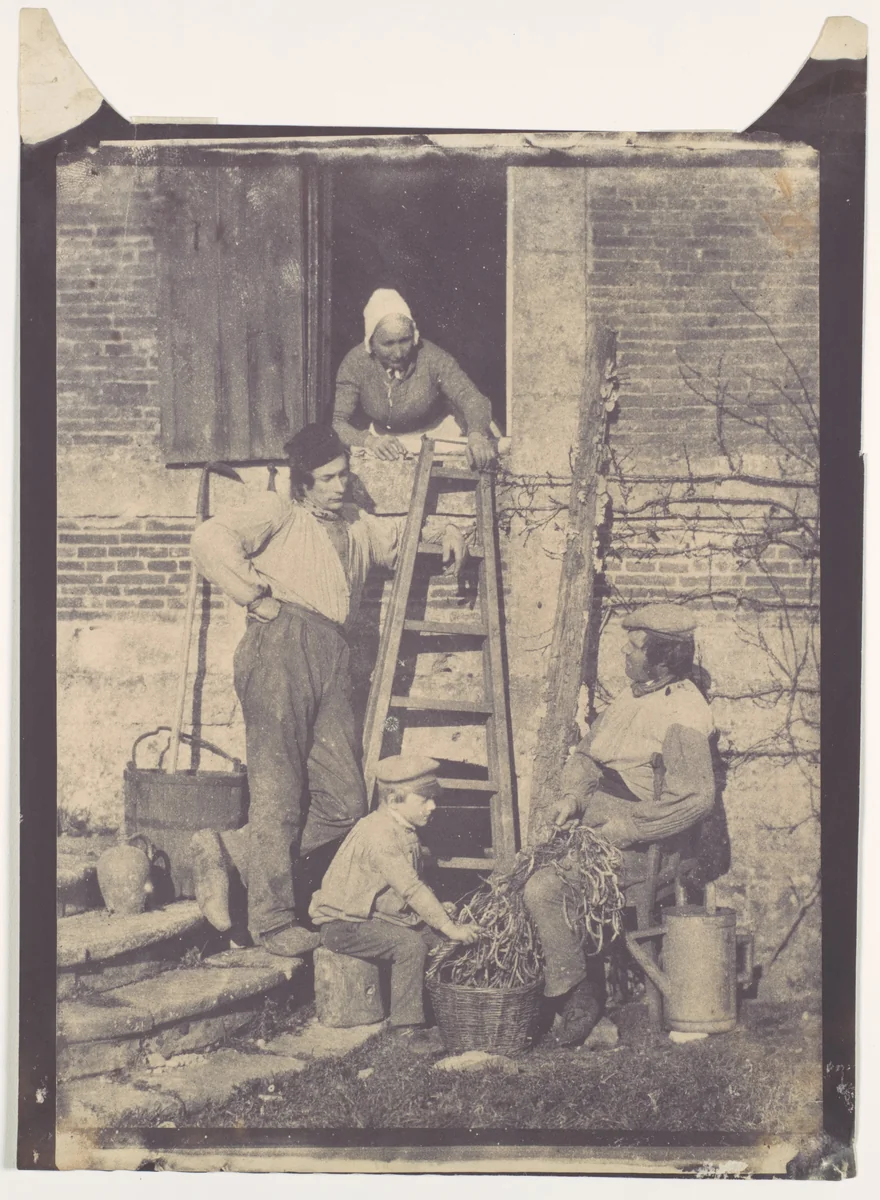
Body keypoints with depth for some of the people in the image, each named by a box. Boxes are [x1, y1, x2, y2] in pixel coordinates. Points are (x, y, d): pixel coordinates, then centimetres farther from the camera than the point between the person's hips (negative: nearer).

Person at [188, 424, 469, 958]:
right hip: (282, 647, -7)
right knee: (278, 791, -7)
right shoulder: (277, 511, 9)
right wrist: (257, 597, -7)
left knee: (346, 803, -2)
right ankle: (273, 919, 2)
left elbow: (402, 534, 47)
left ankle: (231, 853, 10)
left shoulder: (357, 526, 30)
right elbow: (212, 540, -8)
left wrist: (446, 529, 28)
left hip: (333, 661, 7)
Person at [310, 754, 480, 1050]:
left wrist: (440, 910, -2)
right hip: (344, 924, -10)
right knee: (410, 945, -26)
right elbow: (411, 889, -29)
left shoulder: (404, 830, 7)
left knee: (437, 938, -1)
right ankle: (406, 1026, -15)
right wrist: (449, 927, -27)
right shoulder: (379, 834, -26)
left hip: (379, 915, 10)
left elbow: (413, 886, 14)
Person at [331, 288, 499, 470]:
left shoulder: (432, 357, -22)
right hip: (386, 440, 2)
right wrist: (368, 440, -44)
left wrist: (477, 434, -52)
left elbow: (472, 398, -28)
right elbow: (336, 422, -21)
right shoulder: (355, 364, -19)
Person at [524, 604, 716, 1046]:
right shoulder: (633, 696, 15)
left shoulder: (683, 714, -15)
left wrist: (623, 829, -21)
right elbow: (585, 753, 21)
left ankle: (578, 1000, -7)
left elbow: (695, 798, -24)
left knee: (543, 890, -23)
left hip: (640, 847, -9)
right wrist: (572, 794, 0)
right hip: (595, 828, 9)